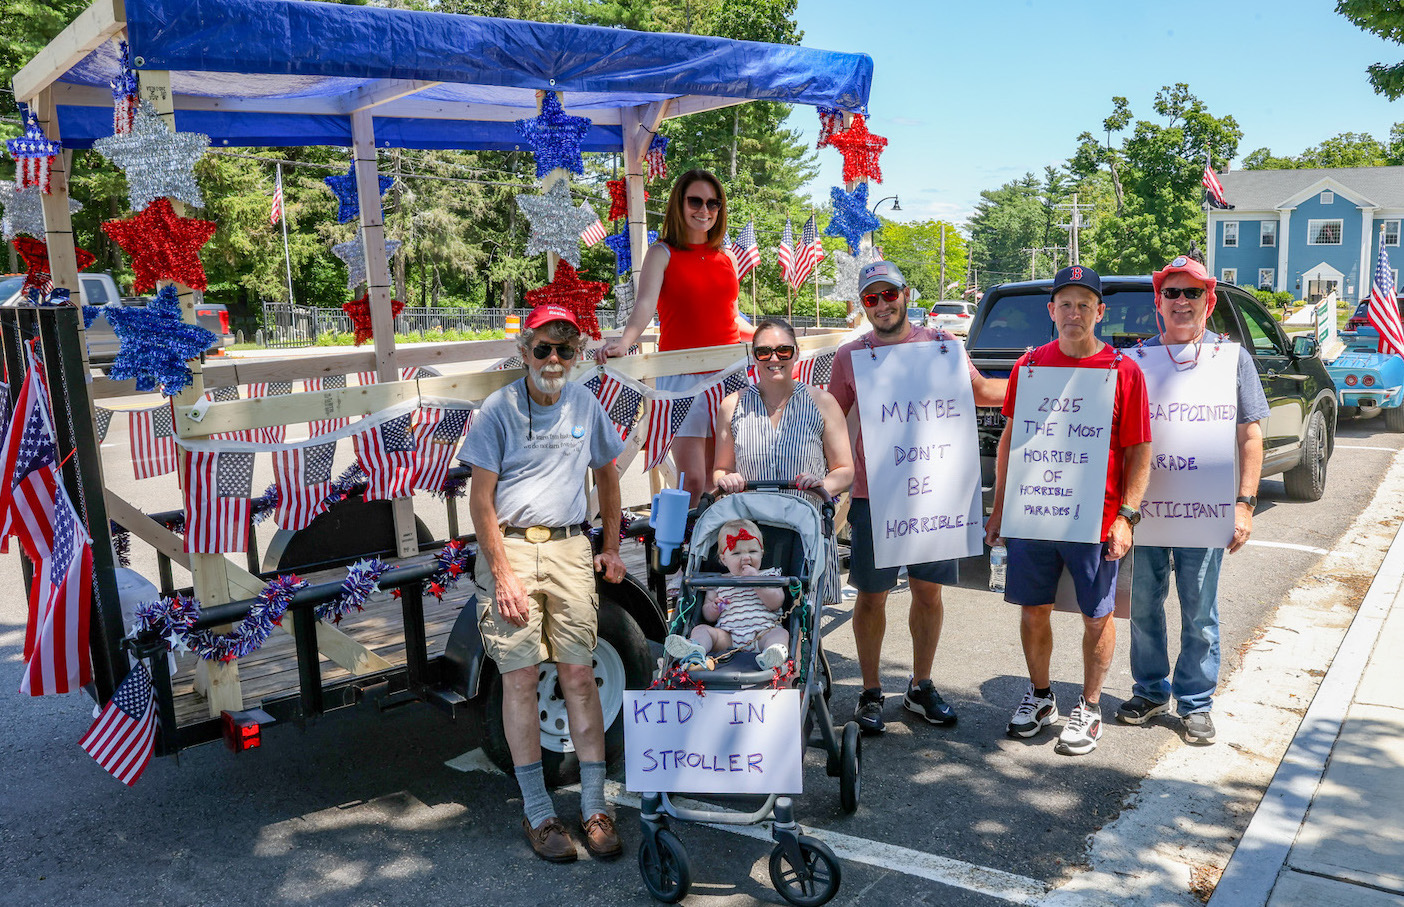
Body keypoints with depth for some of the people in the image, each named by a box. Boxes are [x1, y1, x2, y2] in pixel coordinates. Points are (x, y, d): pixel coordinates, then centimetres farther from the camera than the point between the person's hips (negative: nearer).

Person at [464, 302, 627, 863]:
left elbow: (607, 474, 21)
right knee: (520, 678, -1)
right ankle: (537, 812, 10)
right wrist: (503, 575, -12)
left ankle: (594, 807, 10)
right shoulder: (499, 409, -4)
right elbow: (481, 498, -6)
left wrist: (611, 548, 16)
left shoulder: (585, 406, 7)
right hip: (510, 548, -2)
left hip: (570, 548, 3)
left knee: (579, 675, 2)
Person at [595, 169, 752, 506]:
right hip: (682, 374, -4)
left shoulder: (726, 260, 15)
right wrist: (624, 341, -35)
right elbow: (646, 303, -17)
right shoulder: (663, 253, 1)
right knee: (692, 480, -11)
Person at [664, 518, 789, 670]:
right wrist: (713, 608, -7)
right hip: (727, 638, 2)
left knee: (781, 633, -29)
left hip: (761, 635, -2)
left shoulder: (768, 576, 15)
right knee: (700, 629, -16)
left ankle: (772, 654, -61)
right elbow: (708, 618, 17)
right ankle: (695, 649, -49)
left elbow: (775, 603, -2)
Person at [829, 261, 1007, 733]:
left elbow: (978, 390, 19)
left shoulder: (939, 344, 6)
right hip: (871, 494, -1)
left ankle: (921, 687, 25)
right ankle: (871, 693, 19)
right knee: (871, 596, 5)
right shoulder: (849, 356, 4)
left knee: (928, 591, 9)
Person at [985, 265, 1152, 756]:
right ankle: (1040, 695, 32)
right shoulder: (1030, 365, 4)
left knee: (1098, 616, 8)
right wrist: (999, 507, 8)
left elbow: (1139, 451, -2)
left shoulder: (1124, 370, -3)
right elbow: (1010, 438, 10)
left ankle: (1089, 707, 26)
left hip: (1096, 520, -2)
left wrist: (1126, 516, -9)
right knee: (1033, 609, 12)